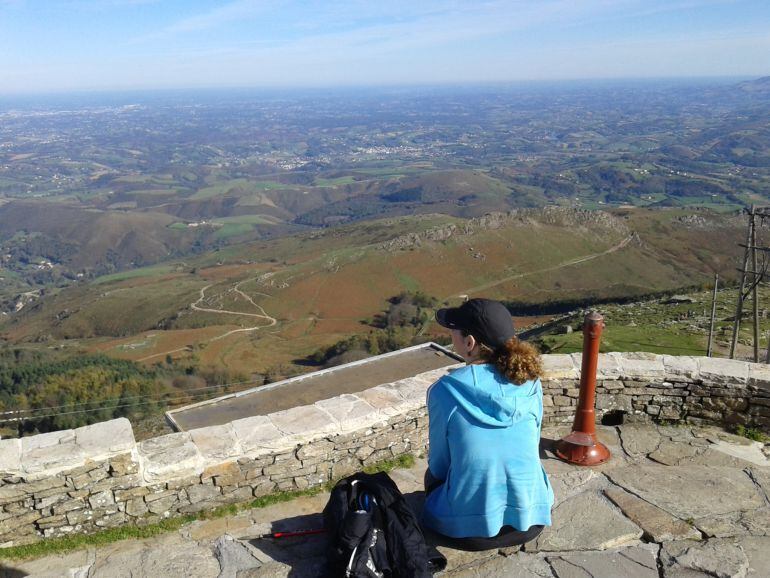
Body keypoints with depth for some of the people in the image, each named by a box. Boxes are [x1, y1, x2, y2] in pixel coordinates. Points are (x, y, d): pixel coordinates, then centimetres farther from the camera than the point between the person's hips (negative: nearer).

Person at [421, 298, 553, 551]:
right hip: (531, 521, 3)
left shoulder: (444, 390, -16)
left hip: (467, 530, -3)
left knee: (433, 475, 28)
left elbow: (439, 464, -3)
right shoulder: (530, 383, -7)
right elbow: (531, 447, 7)